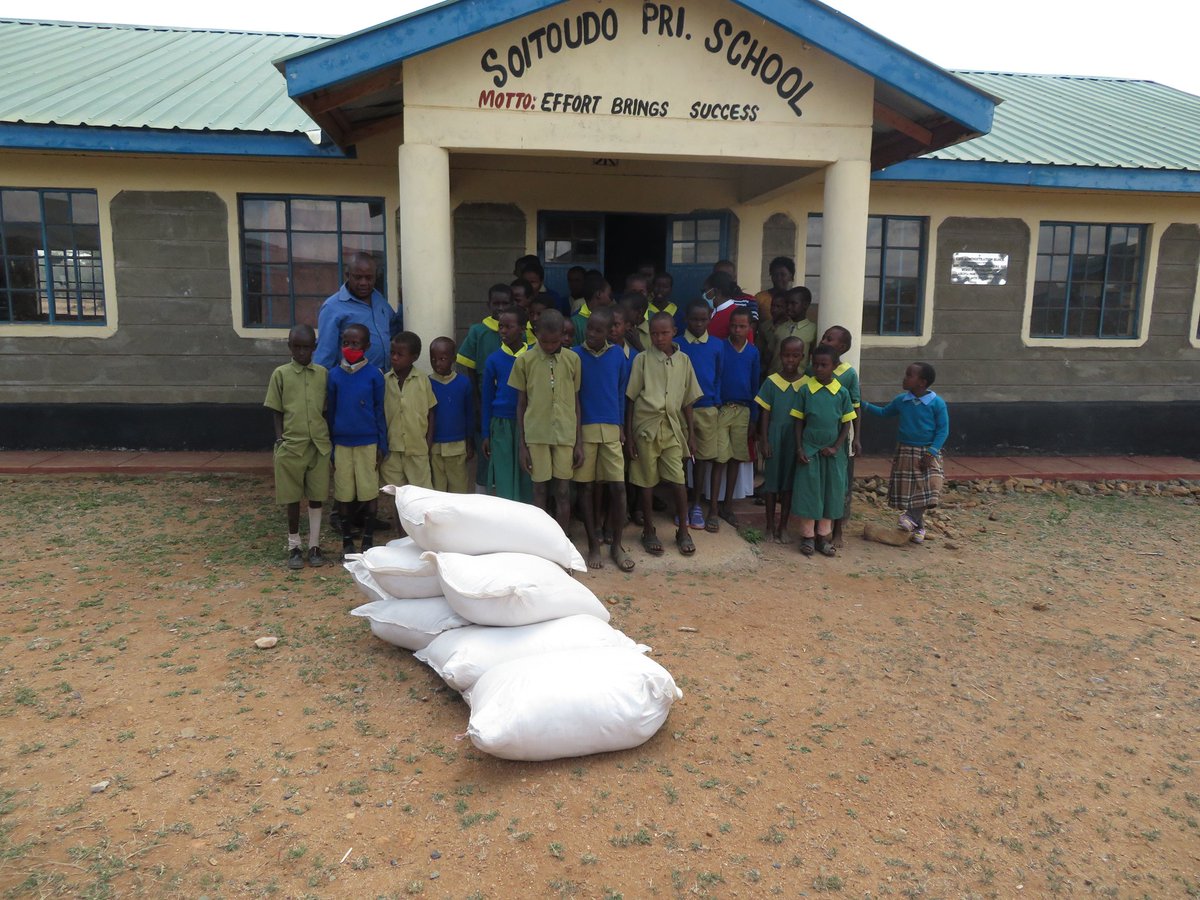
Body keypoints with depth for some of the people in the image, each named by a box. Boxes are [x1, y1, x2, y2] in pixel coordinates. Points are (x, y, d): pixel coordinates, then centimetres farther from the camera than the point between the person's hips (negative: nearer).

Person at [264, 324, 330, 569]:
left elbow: (326, 410, 9)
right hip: (292, 445, -1)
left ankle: (314, 545, 17)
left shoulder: (323, 374, 5)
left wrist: (329, 440, 7)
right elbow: (277, 412, 3)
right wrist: (279, 440, -5)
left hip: (319, 445, 1)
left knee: (317, 496, 7)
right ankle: (294, 546, 18)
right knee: (293, 497, 6)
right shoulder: (281, 374, 0)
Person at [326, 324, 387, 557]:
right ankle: (346, 540, 21)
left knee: (369, 492, 4)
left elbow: (379, 411, 0)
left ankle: (368, 539, 17)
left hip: (368, 443, -2)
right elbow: (330, 412, 6)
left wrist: (382, 445, -2)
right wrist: (329, 447, 5)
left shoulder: (374, 375, -4)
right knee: (344, 493, 8)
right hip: (342, 443, 2)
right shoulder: (335, 375, 0)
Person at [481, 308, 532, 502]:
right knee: (504, 482, 0)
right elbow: (486, 399, 7)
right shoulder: (494, 360, 3)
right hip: (501, 426, 0)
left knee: (527, 481, 5)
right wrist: (485, 435, 5)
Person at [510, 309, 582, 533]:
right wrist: (522, 445, 0)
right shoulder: (525, 361, -1)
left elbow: (576, 402, 7)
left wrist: (579, 442, 4)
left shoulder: (572, 359, 2)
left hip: (565, 435, 1)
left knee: (563, 492, 5)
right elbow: (521, 404, 3)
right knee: (540, 491, 5)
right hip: (536, 435, -1)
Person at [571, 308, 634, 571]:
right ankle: (593, 545, 13)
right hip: (583, 429, -1)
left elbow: (621, 392, 11)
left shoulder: (618, 355, 3)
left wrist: (622, 427, 8)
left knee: (618, 487, -2)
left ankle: (616, 544, 11)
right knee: (587, 486, 3)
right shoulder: (574, 355, -3)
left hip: (611, 429, 2)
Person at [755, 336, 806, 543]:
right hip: (774, 436, -1)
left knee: (789, 480, 8)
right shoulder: (771, 382, -3)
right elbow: (765, 413, -2)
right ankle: (770, 526, 16)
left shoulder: (807, 384, -1)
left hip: (795, 438, 1)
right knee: (772, 479, 5)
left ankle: (783, 526, 19)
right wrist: (764, 441, -6)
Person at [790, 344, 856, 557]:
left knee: (831, 493, 7)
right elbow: (799, 421, 1)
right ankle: (807, 537, 12)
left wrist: (836, 447, -7)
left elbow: (846, 423, 3)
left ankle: (824, 537, 18)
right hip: (809, 450, -1)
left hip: (832, 452, 1)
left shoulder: (842, 392, -1)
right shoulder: (805, 390, -3)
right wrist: (799, 448, -5)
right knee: (808, 492, 2)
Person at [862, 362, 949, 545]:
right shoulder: (901, 400, 0)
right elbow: (884, 412, 18)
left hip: (927, 452, -3)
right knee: (905, 489, 4)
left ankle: (912, 516, 3)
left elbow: (943, 430, -10)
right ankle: (918, 525, 20)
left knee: (928, 487, -17)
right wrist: (864, 405, 10)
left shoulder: (937, 403, -13)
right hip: (905, 451, 3)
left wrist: (931, 453, -16)